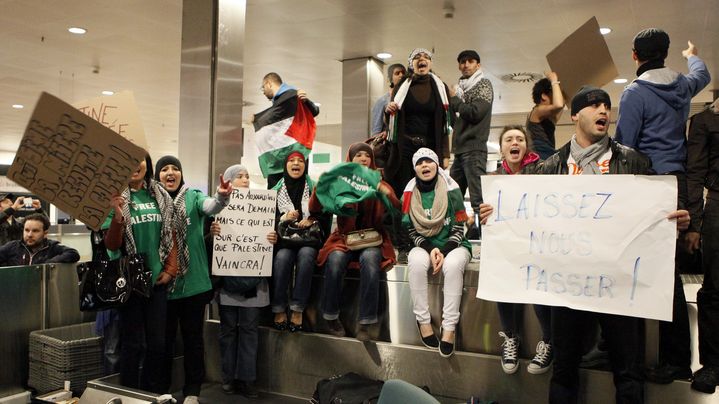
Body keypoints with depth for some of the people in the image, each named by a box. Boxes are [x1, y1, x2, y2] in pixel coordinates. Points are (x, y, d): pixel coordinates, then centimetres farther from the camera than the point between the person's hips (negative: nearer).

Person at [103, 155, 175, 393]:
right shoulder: (117, 197, -6)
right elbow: (111, 245, -9)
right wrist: (118, 215, -25)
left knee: (158, 343, 10)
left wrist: (170, 269, 2)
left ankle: (153, 395, 25)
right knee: (133, 343, 3)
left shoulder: (160, 196, 4)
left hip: (157, 278, 4)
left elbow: (171, 236, 10)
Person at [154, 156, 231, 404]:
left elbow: (211, 207, -22)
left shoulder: (193, 197, -1)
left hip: (193, 281, -1)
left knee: (193, 337, 9)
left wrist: (222, 196, -44)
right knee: (163, 337, 13)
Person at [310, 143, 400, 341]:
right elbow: (314, 210, -1)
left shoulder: (380, 184, 7)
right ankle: (331, 316, -13)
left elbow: (397, 211, -7)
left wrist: (386, 193, -26)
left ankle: (365, 323, -27)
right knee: (335, 259, -32)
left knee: (369, 259, -34)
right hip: (344, 239, 0)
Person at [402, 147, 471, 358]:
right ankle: (423, 321, -22)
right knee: (416, 261, -33)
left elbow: (458, 229, -4)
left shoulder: (451, 190, -5)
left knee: (453, 264, -35)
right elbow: (412, 231, 2)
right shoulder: (410, 194, 1)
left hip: (453, 245, -1)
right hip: (424, 245, 2)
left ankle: (449, 327, -30)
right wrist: (431, 250, -16)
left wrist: (444, 252, -20)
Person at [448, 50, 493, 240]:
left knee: (478, 197, -13)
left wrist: (454, 99, -3)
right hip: (460, 149, 8)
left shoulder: (483, 85, 2)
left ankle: (479, 233, -13)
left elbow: (475, 113, -13)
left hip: (474, 149, -8)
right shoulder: (462, 87, 23)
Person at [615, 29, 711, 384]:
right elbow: (702, 75, 40)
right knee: (670, 267, 11)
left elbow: (623, 146, -11)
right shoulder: (682, 85, 15)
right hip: (679, 180, 7)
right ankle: (677, 354, 19)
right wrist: (693, 56, 59)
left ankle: (676, 360, -1)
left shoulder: (635, 93, -6)